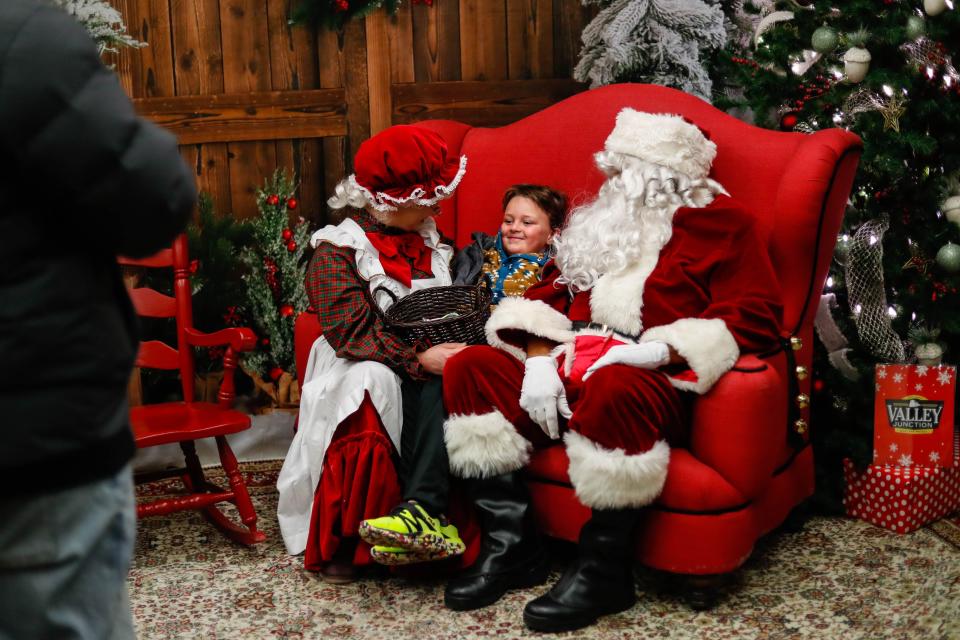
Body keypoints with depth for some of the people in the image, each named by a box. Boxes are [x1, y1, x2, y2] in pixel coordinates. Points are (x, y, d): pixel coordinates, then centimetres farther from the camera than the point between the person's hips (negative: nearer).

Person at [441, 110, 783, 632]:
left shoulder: (721, 223, 6)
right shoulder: (599, 221, 24)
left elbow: (754, 318, -7)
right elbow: (551, 294, 17)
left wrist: (655, 351, -20)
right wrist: (540, 360, -5)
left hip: (648, 378, -6)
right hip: (572, 363, 7)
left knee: (612, 390, -40)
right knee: (469, 368, -14)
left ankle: (604, 571, -26)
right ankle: (510, 546, -16)